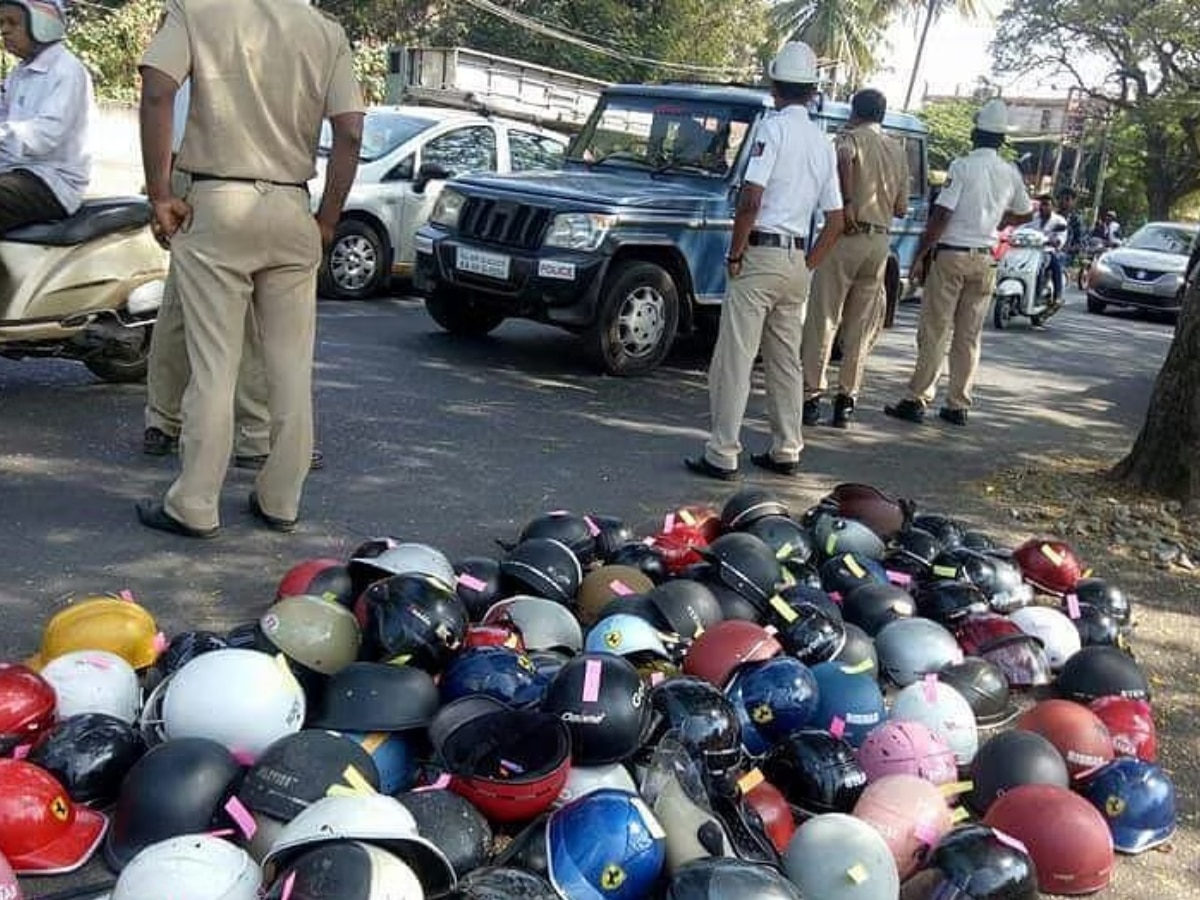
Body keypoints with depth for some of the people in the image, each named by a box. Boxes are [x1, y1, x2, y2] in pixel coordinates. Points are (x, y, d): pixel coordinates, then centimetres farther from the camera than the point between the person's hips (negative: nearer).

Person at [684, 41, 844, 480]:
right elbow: (835, 221, 13)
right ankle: (786, 452, 20)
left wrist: (734, 254, -9)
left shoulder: (773, 127, -8)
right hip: (797, 261, 7)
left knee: (734, 359, -5)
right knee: (786, 361, 14)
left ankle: (722, 455, -6)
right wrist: (807, 266, 17)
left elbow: (750, 200, -18)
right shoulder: (823, 143, 13)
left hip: (761, 253, -7)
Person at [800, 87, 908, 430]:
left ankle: (812, 396, -2)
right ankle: (847, 399, 10)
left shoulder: (850, 138, -1)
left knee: (823, 319, -1)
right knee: (861, 326, 9)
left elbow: (844, 158, -28)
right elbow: (901, 208, 16)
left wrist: (848, 204, -23)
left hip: (847, 235, -5)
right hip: (881, 241, 5)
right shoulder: (897, 150, 15)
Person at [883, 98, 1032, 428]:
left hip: (951, 254, -4)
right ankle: (958, 405, 11)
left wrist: (920, 255, -8)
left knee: (934, 331, -2)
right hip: (984, 259, 5)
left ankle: (917, 400, -3)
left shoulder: (963, 166, -9)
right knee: (969, 336, 8)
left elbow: (940, 216, -14)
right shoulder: (1011, 173, 6)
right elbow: (1025, 214, 21)